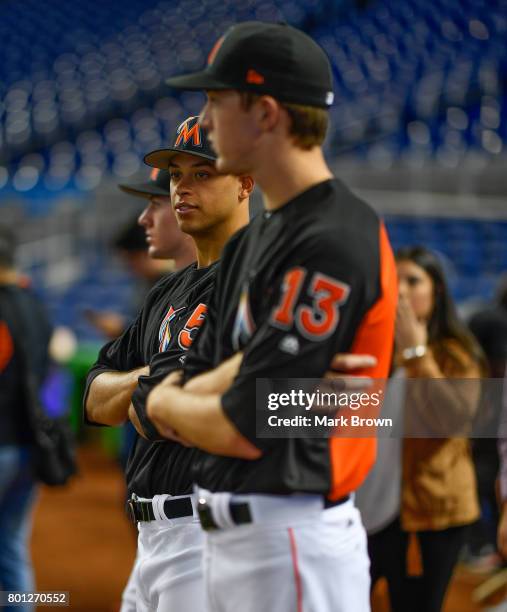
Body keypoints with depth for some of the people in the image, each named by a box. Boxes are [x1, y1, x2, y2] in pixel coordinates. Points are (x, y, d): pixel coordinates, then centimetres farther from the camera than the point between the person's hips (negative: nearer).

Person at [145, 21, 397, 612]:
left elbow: (244, 430, -20)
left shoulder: (335, 242, -17)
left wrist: (165, 402, 0)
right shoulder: (250, 241, 14)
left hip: (291, 545, -9)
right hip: (228, 536, 9)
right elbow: (174, 405, 11)